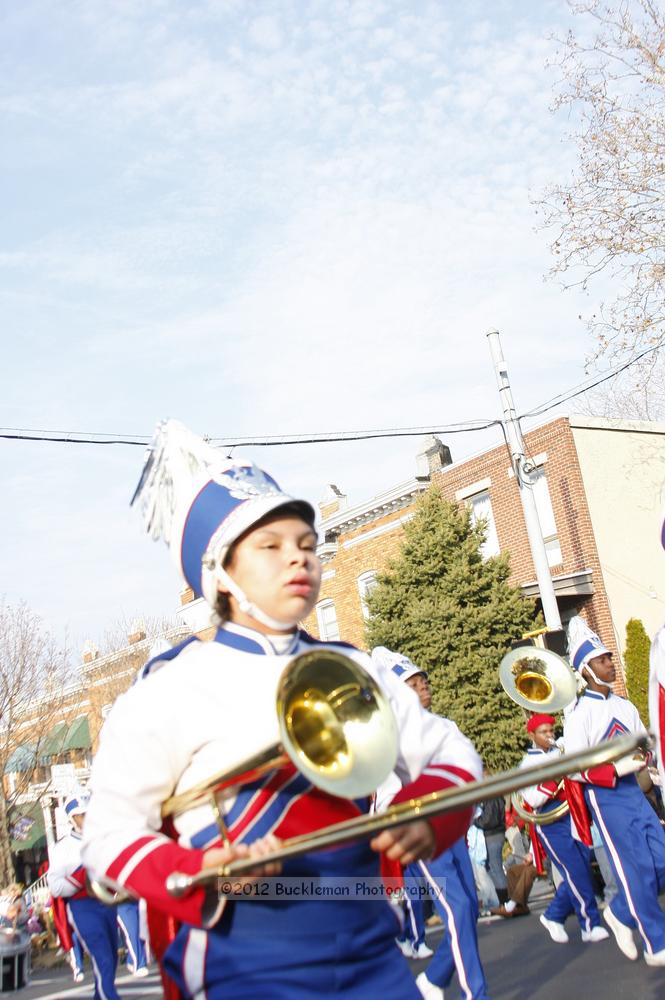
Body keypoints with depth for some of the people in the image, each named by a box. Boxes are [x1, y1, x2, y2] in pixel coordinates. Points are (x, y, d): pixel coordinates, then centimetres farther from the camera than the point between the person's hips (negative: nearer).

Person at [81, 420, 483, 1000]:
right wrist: (200, 877, -23)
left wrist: (427, 816, -12)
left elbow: (449, 753, 9)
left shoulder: (353, 671, 5)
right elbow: (110, 836, -5)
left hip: (370, 953, 4)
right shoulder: (171, 689, -9)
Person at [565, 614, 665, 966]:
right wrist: (618, 768, -23)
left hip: (632, 790, 7)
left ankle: (621, 914, 24)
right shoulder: (580, 713, -10)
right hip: (605, 795, -7)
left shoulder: (625, 706, 11)